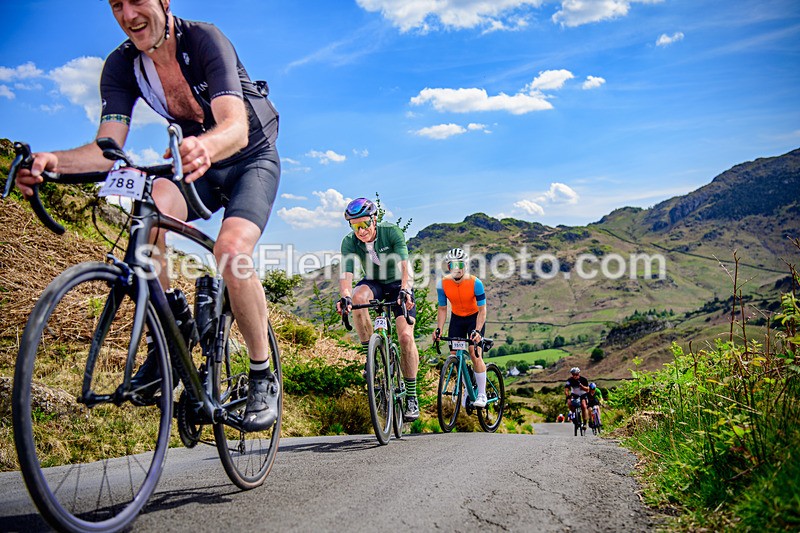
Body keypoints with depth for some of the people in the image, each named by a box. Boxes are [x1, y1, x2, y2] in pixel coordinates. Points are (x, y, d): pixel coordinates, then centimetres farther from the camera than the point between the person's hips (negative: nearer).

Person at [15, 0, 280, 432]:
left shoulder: (203, 40, -25)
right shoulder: (121, 65, -11)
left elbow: (237, 126, -40)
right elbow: (108, 148, -21)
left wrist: (202, 147, -63)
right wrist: (53, 161, -42)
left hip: (251, 160, -4)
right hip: (195, 167, 4)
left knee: (232, 249, -30)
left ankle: (262, 376, -11)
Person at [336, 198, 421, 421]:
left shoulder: (392, 232, -24)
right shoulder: (349, 242, -19)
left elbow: (404, 264, -35)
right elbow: (346, 273, -31)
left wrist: (404, 290, -53)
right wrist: (345, 296, -51)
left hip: (398, 284, -2)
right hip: (373, 283, 2)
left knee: (405, 336, -18)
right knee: (357, 296, -36)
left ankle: (411, 396, -4)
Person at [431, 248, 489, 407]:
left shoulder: (475, 283, -25)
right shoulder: (442, 284, -16)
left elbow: (482, 310, -21)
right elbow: (442, 309, -6)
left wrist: (477, 331, -32)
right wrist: (439, 329, -17)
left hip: (475, 318, -3)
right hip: (456, 318, 3)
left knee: (474, 353, -17)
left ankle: (482, 394, -8)